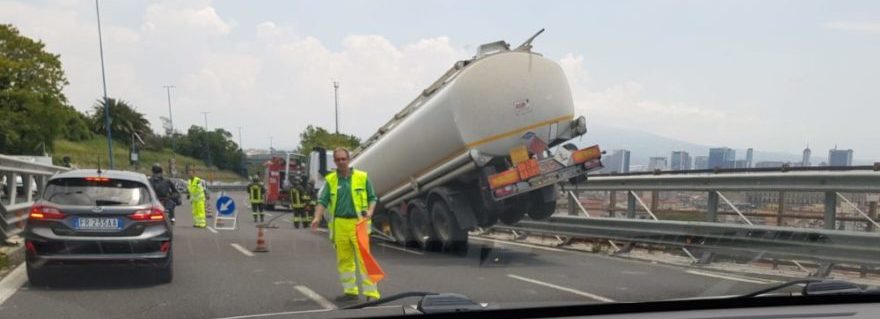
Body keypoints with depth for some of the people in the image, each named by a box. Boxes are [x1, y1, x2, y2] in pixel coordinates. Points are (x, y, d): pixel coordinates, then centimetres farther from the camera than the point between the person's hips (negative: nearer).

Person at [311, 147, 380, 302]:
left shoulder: (362, 177, 4)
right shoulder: (330, 180, 8)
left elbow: (372, 197, 9)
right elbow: (323, 201, 4)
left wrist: (370, 211, -10)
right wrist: (317, 218, -12)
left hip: (358, 223, -3)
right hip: (339, 224, 3)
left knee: (364, 258, -7)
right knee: (344, 260, 9)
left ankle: (371, 293, -4)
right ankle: (350, 291, 21)